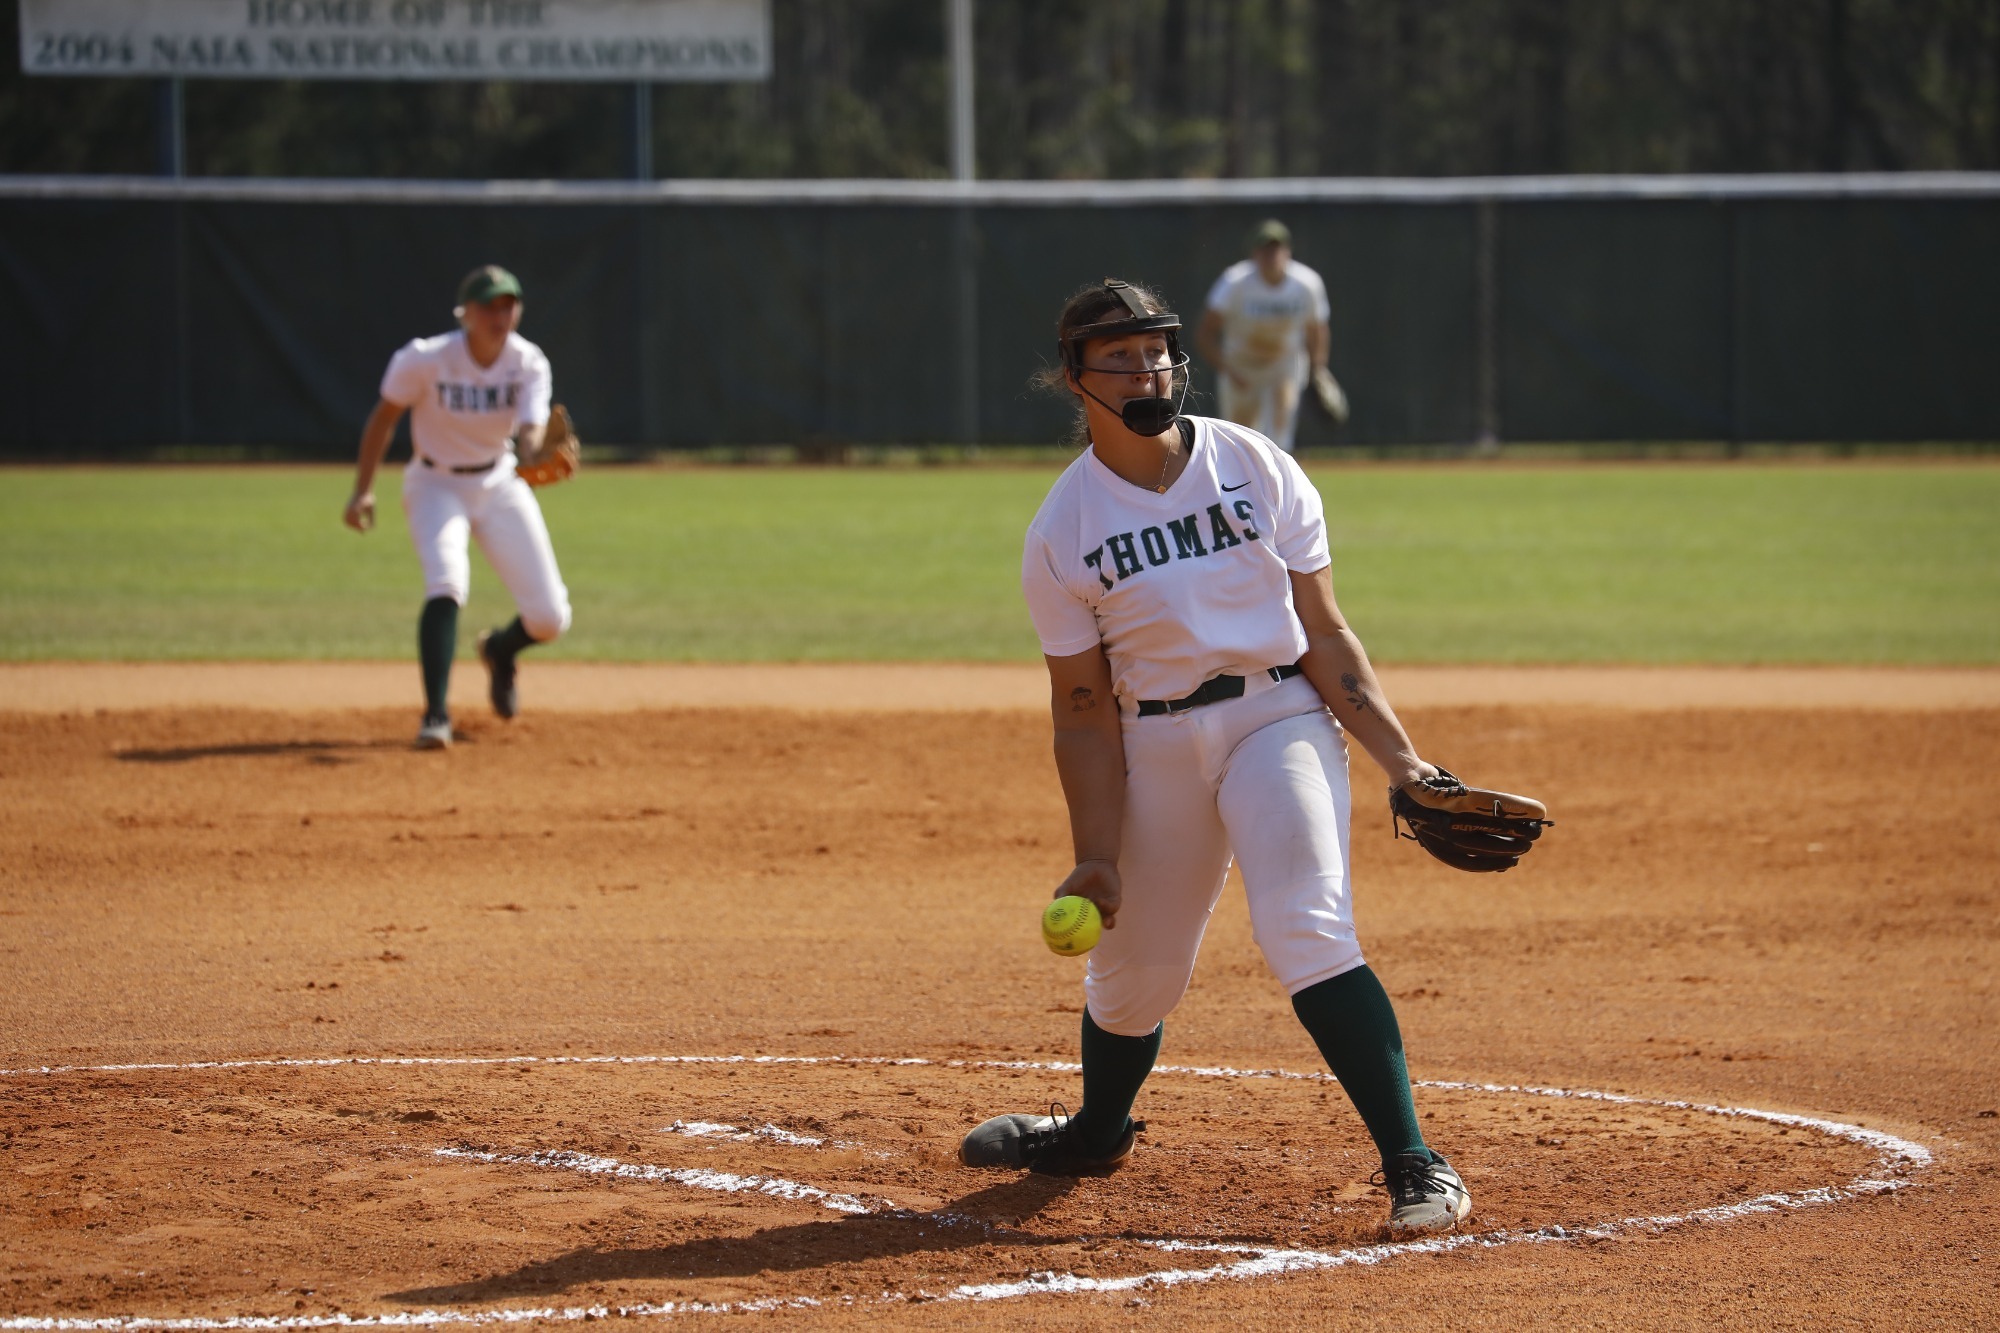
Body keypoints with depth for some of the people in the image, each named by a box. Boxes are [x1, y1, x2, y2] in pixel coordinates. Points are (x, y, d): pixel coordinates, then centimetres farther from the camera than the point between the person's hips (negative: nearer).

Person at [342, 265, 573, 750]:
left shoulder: (528, 363, -16)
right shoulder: (426, 360, -23)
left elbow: (531, 434, -28)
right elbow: (384, 417, -9)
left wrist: (542, 454, -52)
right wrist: (364, 489, -10)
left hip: (498, 483, 3)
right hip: (437, 485, -3)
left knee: (549, 618, -4)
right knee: (447, 583, -31)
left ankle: (500, 650, 32)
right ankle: (436, 715, -29)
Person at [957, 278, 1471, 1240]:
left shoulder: (1258, 469, -2)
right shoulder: (1061, 532, -2)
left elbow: (1324, 634, 0)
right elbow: (1085, 711, -1)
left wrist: (1401, 760, -9)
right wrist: (1095, 859, -8)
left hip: (1282, 717, -2)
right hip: (1155, 746, 2)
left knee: (1306, 934, -21)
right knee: (1133, 962, 10)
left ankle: (1412, 1164, -21)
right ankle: (1095, 1134, 42)